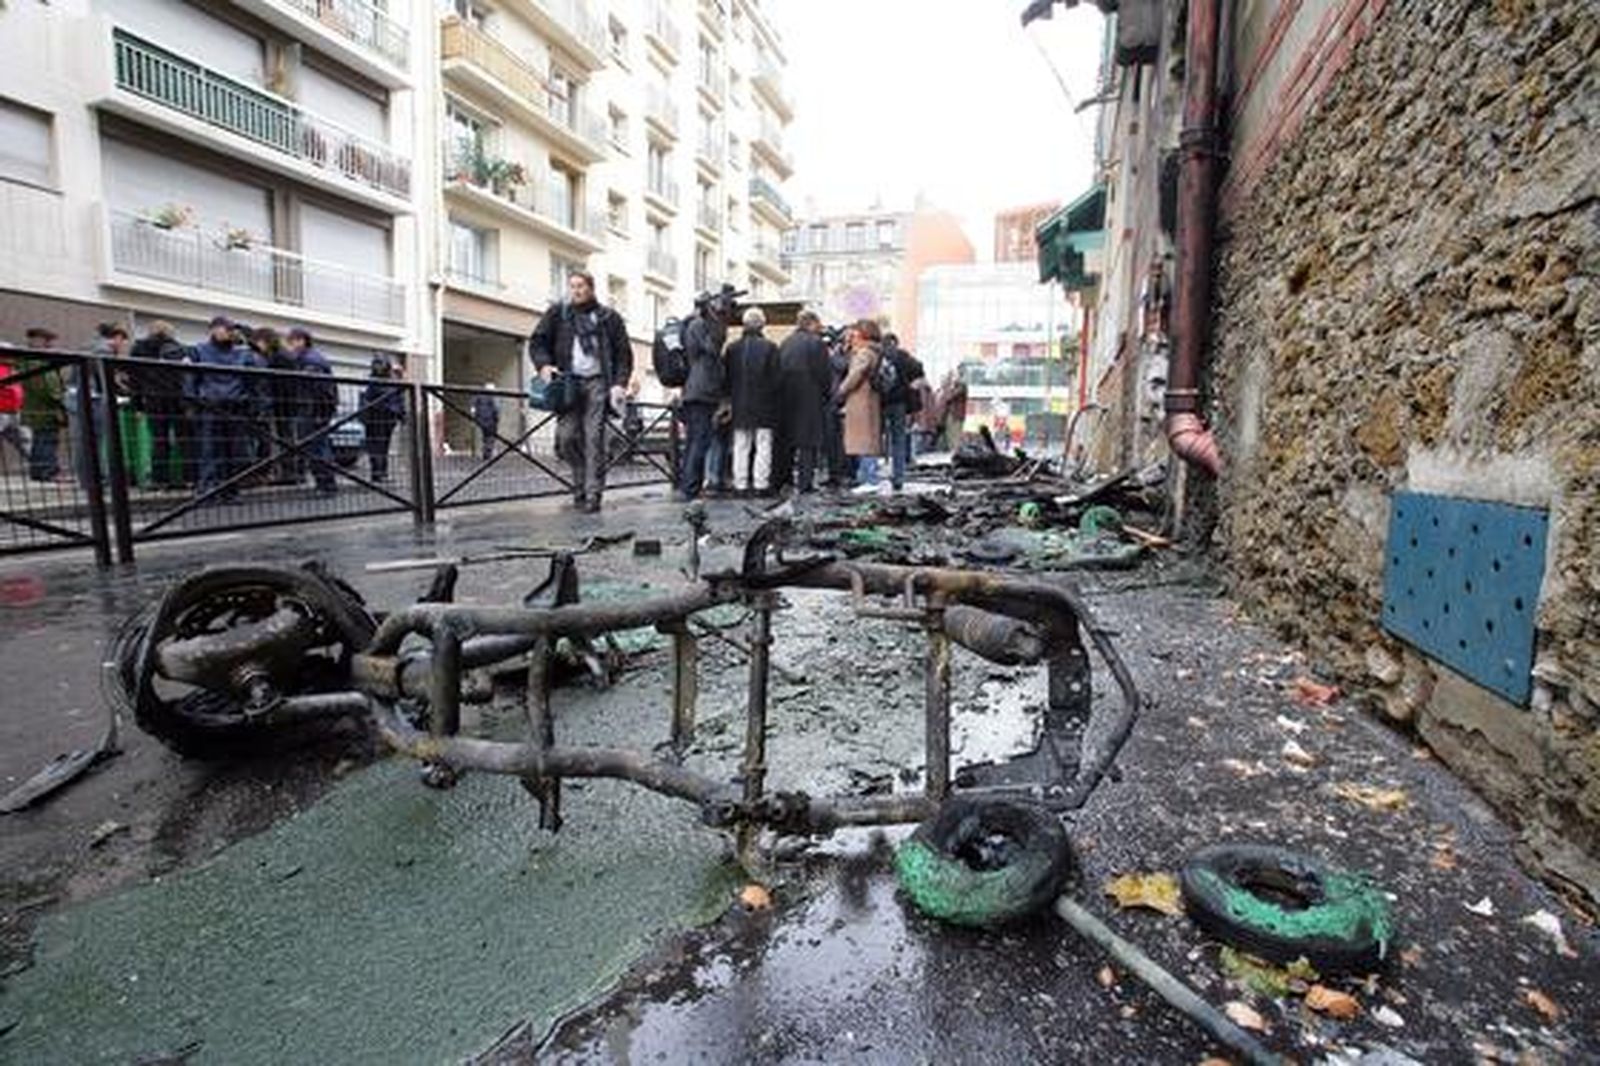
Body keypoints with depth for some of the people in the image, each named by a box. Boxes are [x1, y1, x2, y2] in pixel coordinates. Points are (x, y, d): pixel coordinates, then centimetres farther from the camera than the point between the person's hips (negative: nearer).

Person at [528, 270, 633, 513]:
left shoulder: (609, 317, 10)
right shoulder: (557, 313, 13)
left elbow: (623, 354, 9)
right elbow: (537, 342, 13)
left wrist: (620, 383, -3)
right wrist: (544, 365, -6)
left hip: (597, 383, -1)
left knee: (594, 438, -8)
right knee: (566, 437, -8)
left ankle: (593, 494, -4)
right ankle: (581, 481, 14)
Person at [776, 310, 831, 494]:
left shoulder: (786, 342, 11)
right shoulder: (816, 343, -8)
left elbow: (779, 371, 10)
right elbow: (824, 374, -10)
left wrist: (784, 392, 14)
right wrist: (826, 391, 5)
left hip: (787, 396, 6)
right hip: (810, 397, -6)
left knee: (789, 438, 12)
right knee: (808, 440, -3)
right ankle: (804, 482, -5)